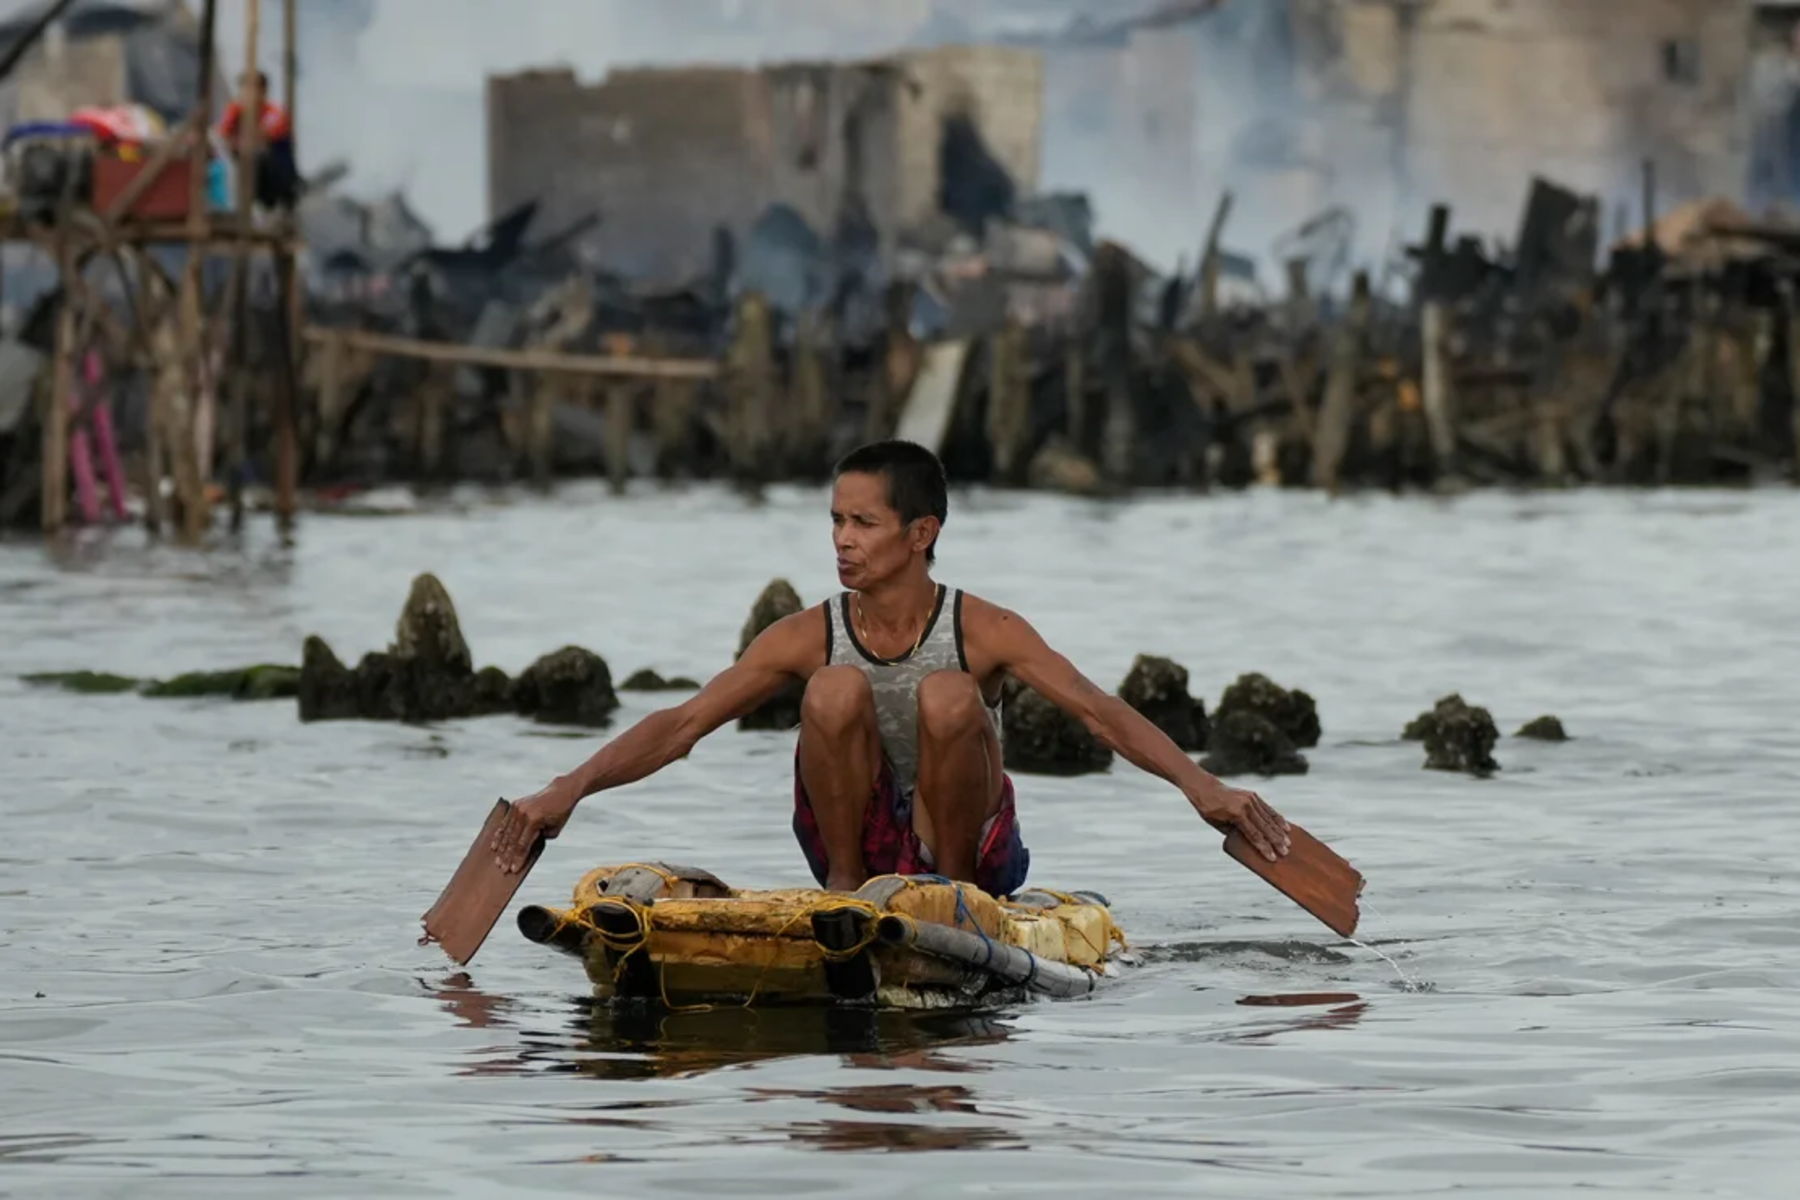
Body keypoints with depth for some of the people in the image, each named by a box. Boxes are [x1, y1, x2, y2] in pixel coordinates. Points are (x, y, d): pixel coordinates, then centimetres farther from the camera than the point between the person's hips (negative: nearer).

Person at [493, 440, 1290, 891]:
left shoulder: (983, 632, -11)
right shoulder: (807, 638, -6)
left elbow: (1096, 711, -22)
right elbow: (684, 723, -12)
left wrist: (1198, 784, -38)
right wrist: (570, 788, -26)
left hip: (968, 842, -1)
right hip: (859, 843, 1)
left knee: (949, 696, -27)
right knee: (837, 688, -23)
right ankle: (846, 890, -12)